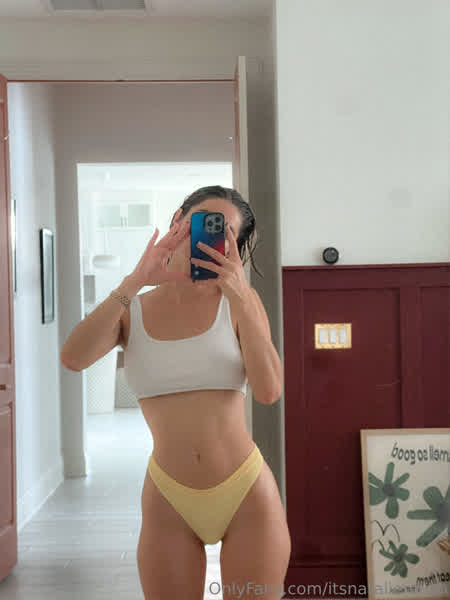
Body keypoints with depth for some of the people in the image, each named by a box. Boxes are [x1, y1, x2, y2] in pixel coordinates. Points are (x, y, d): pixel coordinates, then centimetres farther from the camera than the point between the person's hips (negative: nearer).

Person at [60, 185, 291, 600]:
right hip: (168, 502, 1)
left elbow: (269, 391, -14)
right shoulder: (131, 310, 2)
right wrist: (136, 281, -20)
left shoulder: (238, 300, -1)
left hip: (247, 493, 0)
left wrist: (240, 295, -18)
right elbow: (74, 358, -18)